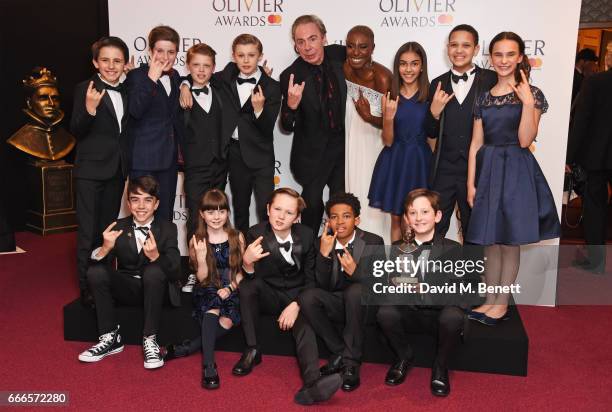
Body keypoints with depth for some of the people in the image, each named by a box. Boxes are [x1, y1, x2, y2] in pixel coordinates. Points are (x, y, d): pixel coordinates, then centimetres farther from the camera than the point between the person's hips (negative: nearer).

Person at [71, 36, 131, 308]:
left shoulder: (126, 91, 7)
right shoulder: (85, 89, -9)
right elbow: (76, 132, -16)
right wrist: (89, 109, -31)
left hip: (117, 171, 6)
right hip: (91, 170, -6)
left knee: (108, 229, 14)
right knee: (88, 232, -1)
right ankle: (86, 288, 9)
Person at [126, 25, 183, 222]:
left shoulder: (174, 76, 12)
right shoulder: (136, 75, -7)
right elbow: (135, 111, -24)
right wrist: (151, 79, -27)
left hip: (168, 157, 6)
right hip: (144, 159, -6)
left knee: (165, 215, 10)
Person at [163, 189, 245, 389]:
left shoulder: (237, 238, 3)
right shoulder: (196, 240, 1)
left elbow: (241, 271, 7)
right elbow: (202, 278, -1)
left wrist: (230, 288, -11)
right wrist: (201, 256, -18)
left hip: (231, 290, 1)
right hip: (207, 291, -1)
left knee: (226, 322, -28)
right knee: (213, 310, -34)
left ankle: (181, 350, -20)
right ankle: (208, 366, -32)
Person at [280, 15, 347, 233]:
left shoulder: (338, 55, -12)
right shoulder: (291, 76, -22)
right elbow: (287, 127, -21)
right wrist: (291, 104, -40)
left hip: (343, 143, 4)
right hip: (313, 150, -4)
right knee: (312, 201, 11)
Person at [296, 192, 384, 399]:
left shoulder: (374, 243, -8)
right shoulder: (323, 242, -3)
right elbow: (323, 286, -8)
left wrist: (355, 271, -30)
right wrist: (324, 254, -23)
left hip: (364, 304, -3)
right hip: (336, 303, 3)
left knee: (355, 289, -36)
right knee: (307, 297, -25)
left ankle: (351, 362, -23)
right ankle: (340, 352, -11)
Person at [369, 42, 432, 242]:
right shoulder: (390, 96, 0)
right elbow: (388, 141, -3)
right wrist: (389, 116, -17)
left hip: (420, 160, -1)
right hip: (395, 161, 1)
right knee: (396, 219, 10)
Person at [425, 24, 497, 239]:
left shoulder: (492, 80, -5)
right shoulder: (438, 84, 5)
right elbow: (431, 133, 5)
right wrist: (434, 111, -10)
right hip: (443, 170, 2)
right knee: (433, 231, 7)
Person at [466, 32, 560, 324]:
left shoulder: (531, 94, -2)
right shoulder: (484, 98, 8)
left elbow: (525, 140, -11)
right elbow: (476, 144, 7)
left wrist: (528, 103, -21)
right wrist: (471, 183, 2)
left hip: (517, 171, -3)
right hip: (488, 171, 4)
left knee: (510, 242, 3)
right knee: (491, 242, 9)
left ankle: (502, 303, 16)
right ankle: (490, 300, 22)